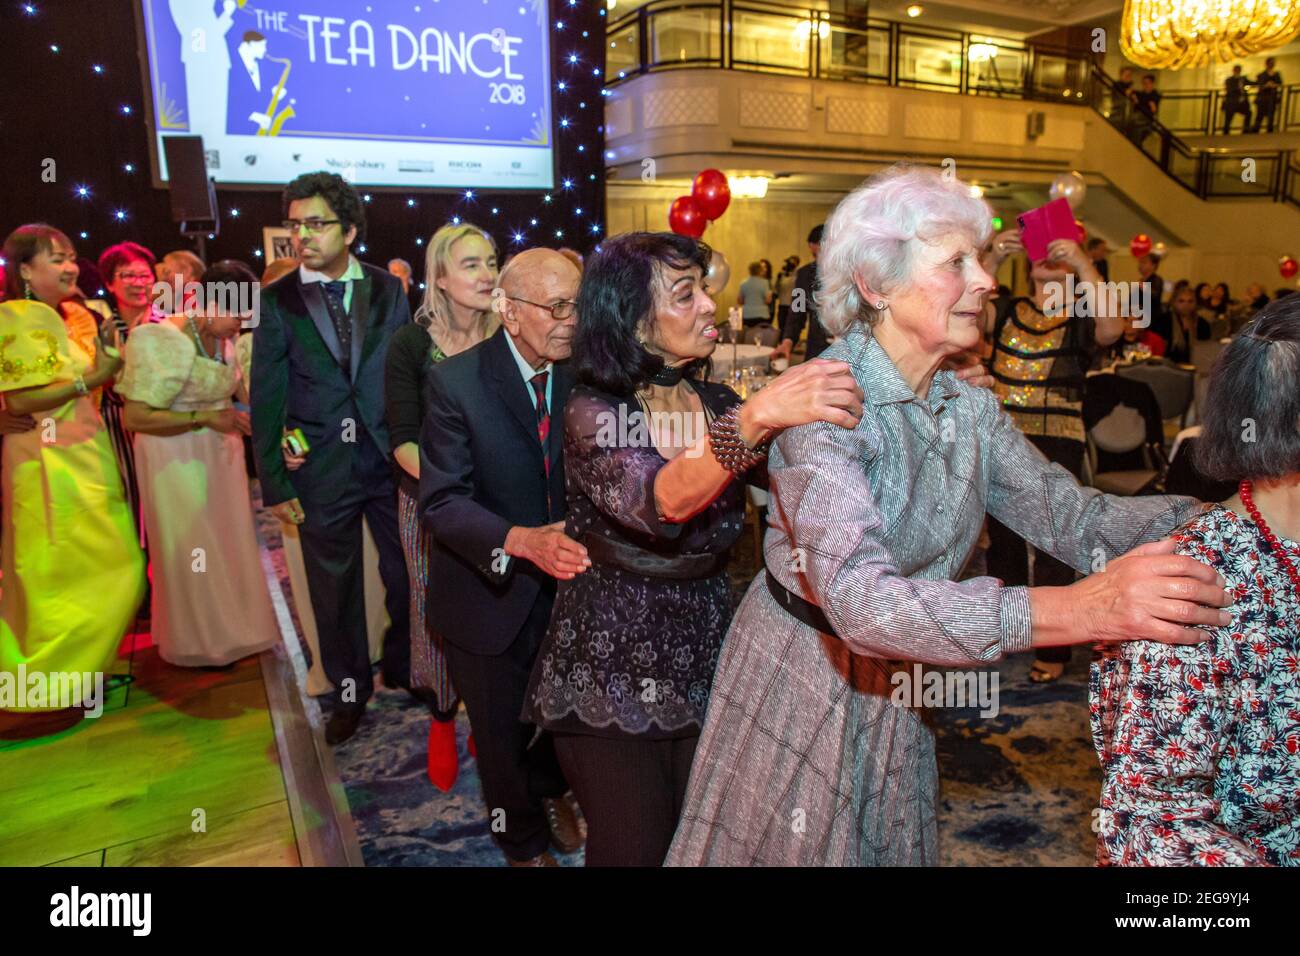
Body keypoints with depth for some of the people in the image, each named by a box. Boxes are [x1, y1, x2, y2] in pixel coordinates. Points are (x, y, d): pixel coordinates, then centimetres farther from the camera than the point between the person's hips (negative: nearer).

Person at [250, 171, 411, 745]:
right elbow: (265, 398, 0)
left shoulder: (388, 290, 2)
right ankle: (349, 692, 32)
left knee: (406, 577, 12)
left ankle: (404, 669, 36)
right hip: (321, 471, 0)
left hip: (391, 461, 1)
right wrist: (274, 483, -3)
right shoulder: (278, 300, -1)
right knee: (334, 590, 12)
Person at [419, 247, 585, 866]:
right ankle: (524, 840, 48)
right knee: (503, 735, 18)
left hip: (567, 581, 3)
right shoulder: (455, 381, -19)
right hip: (489, 591, -3)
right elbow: (442, 502, -22)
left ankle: (549, 786, 56)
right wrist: (521, 541, -38)